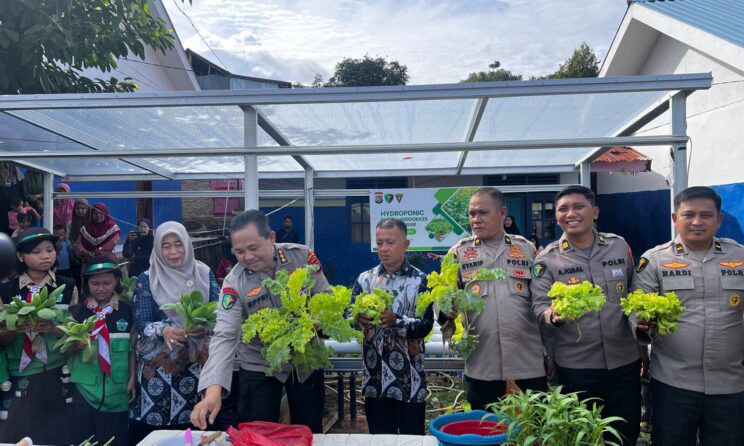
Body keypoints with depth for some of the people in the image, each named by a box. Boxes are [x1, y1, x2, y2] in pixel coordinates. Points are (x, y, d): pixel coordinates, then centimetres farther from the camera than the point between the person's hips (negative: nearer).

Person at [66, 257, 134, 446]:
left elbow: (133, 347, 4)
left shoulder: (127, 311, 1)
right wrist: (76, 346, -19)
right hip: (84, 387, 0)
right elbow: (65, 349, 2)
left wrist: (132, 377, -1)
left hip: (117, 388, 0)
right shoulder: (76, 312, 1)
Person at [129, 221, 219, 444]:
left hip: (196, 363, 2)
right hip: (158, 366, -1)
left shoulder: (204, 273, 2)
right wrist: (163, 330, -24)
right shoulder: (147, 279, -2)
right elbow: (141, 323, -4)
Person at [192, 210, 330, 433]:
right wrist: (213, 389, -38)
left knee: (310, 433, 15)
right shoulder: (234, 283, -19)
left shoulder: (303, 256, -15)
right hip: (259, 367, -1)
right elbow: (225, 335, -26)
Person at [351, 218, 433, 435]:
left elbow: (426, 325, -12)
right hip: (374, 377, 3)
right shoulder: (365, 279, 5)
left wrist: (396, 321, -28)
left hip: (409, 378, -3)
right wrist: (359, 320, -21)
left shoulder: (419, 280, -4)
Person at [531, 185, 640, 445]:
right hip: (575, 365, -2)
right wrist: (554, 315, -29)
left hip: (625, 360, 3)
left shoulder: (619, 246, 4)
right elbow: (539, 306, -10)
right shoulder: (547, 259, -4)